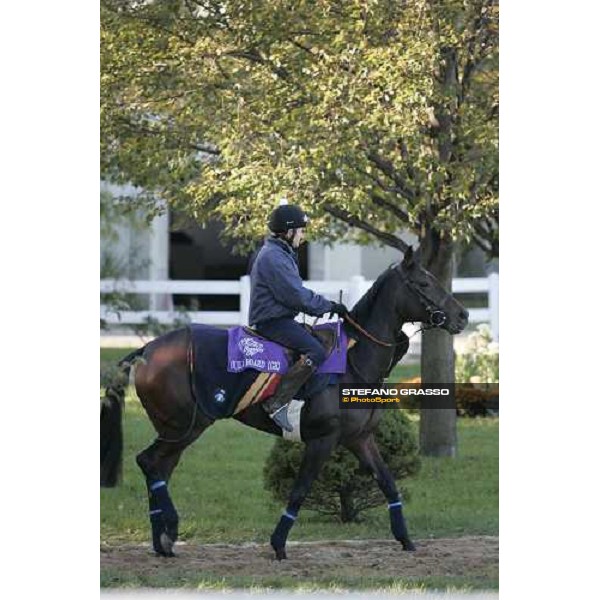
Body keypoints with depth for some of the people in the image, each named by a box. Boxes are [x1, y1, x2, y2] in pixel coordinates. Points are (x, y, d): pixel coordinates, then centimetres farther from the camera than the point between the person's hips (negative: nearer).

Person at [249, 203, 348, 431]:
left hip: (280, 317, 11)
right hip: (272, 321, -11)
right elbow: (297, 296, -21)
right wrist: (329, 306, -12)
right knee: (316, 352, -26)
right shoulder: (273, 258, -17)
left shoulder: (282, 254, 19)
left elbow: (296, 292, 24)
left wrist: (327, 306, 16)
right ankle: (276, 403, -28)